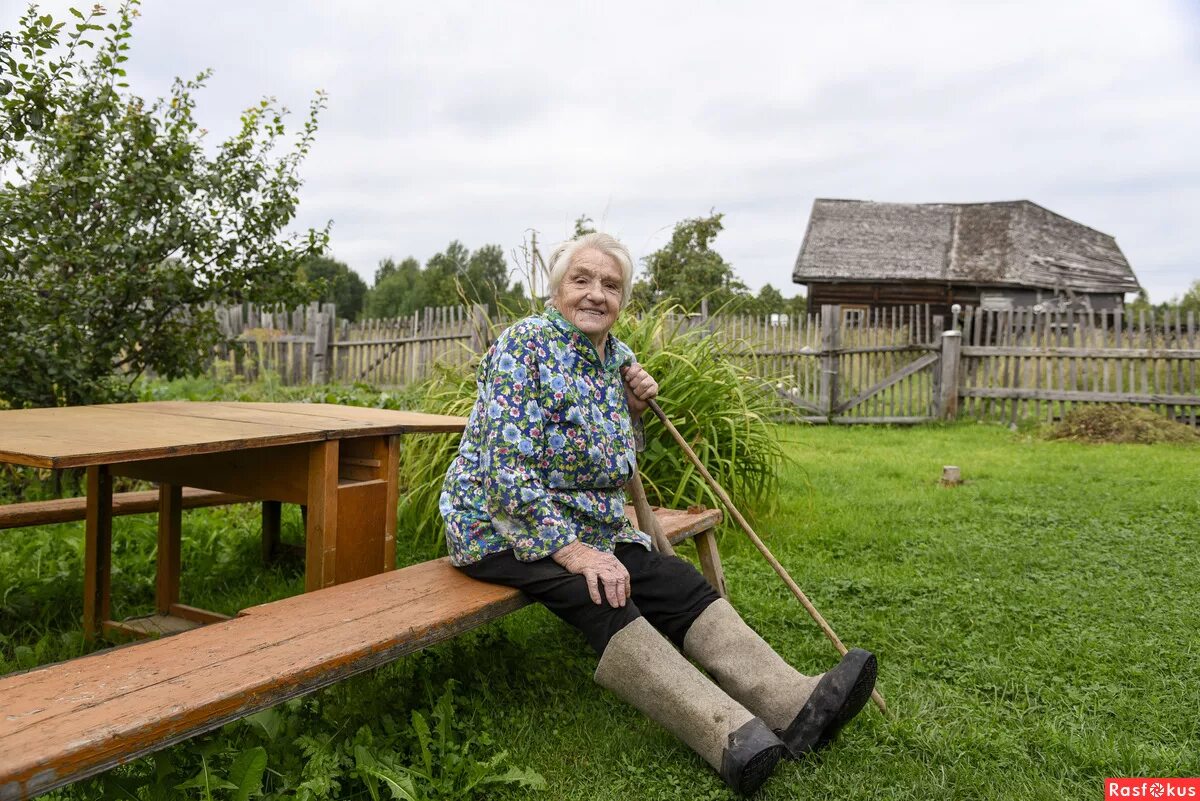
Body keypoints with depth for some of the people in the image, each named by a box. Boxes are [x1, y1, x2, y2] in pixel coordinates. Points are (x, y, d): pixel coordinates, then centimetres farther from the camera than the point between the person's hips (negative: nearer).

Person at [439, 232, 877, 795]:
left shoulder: (617, 356, 10)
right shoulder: (527, 344, -14)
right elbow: (506, 468, -23)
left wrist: (634, 408, 1)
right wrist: (571, 551, -27)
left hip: (587, 525, 7)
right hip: (502, 527, -7)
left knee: (679, 583, -13)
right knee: (601, 597, -31)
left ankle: (796, 705, -24)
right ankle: (735, 739, -45)